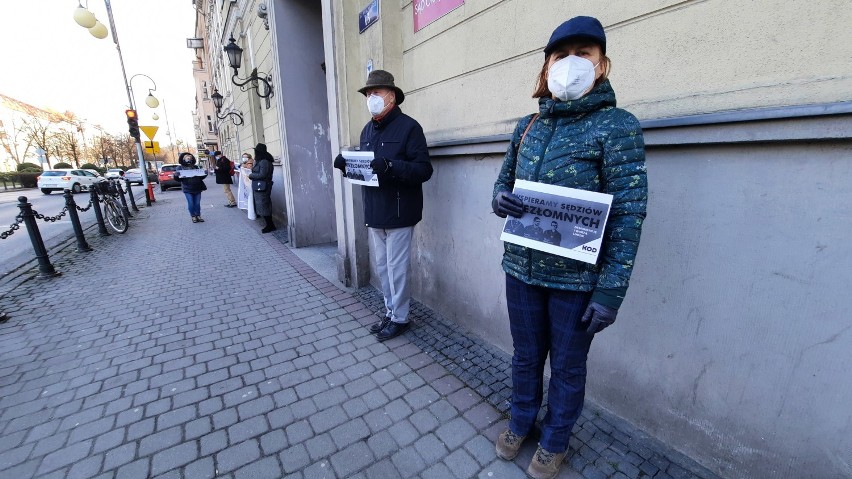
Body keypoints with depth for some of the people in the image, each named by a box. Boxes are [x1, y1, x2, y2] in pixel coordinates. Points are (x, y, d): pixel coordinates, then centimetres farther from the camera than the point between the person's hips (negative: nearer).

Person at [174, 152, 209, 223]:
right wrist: (176, 175, -21)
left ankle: (198, 216, 16)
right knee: (191, 203, -2)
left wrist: (205, 174, -2)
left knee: (197, 203, 5)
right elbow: (177, 179, 2)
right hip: (187, 189, -2)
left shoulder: (196, 167, 10)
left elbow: (201, 177, 17)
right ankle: (193, 216, 10)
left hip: (197, 189, 2)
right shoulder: (180, 168, 3)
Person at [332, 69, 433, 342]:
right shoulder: (367, 130, 15)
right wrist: (346, 165, -3)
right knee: (382, 266, 15)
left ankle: (400, 318, 20)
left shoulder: (408, 127, -8)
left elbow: (424, 169, -17)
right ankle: (390, 312, 31)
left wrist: (390, 166, -30)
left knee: (396, 268, 2)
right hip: (373, 213, 7)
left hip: (398, 213, -7)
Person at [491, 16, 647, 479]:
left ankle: (554, 440, 44)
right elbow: (504, 181, 14)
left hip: (576, 278, -4)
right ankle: (520, 421, 48)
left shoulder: (617, 125, -8)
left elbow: (628, 214, -11)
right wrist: (500, 199, -11)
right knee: (526, 355, 22)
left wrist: (610, 291, -15)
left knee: (567, 366, 17)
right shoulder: (526, 126, 7)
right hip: (522, 268, 4)